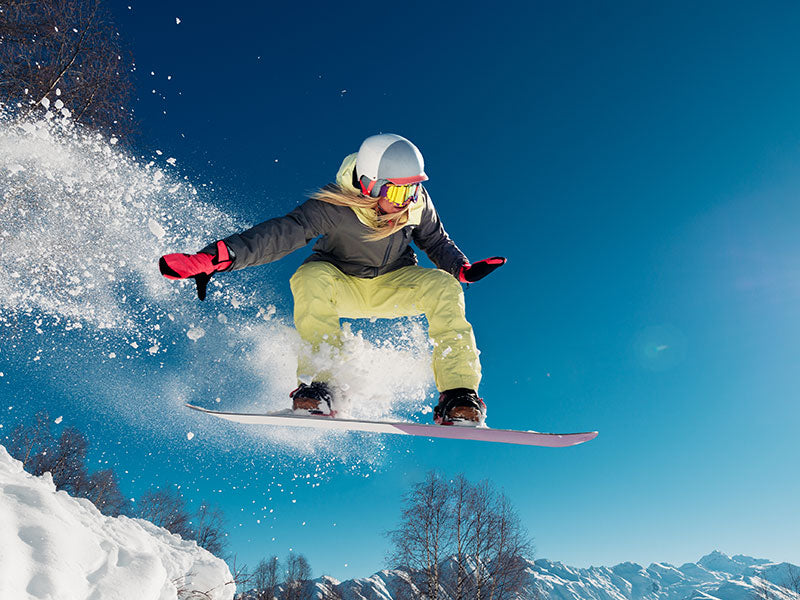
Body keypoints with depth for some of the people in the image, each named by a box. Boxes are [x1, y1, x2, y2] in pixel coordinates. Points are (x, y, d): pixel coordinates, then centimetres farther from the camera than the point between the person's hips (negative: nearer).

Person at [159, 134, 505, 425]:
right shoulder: (335, 206, -27)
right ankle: (317, 384, -30)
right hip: (340, 285, -2)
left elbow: (436, 241, 2)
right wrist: (212, 259, -45)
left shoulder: (418, 203, -15)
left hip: (393, 287, 2)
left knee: (443, 287, -25)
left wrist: (462, 268, -18)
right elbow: (281, 233, -34)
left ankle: (458, 398, -25)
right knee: (312, 277, -35)